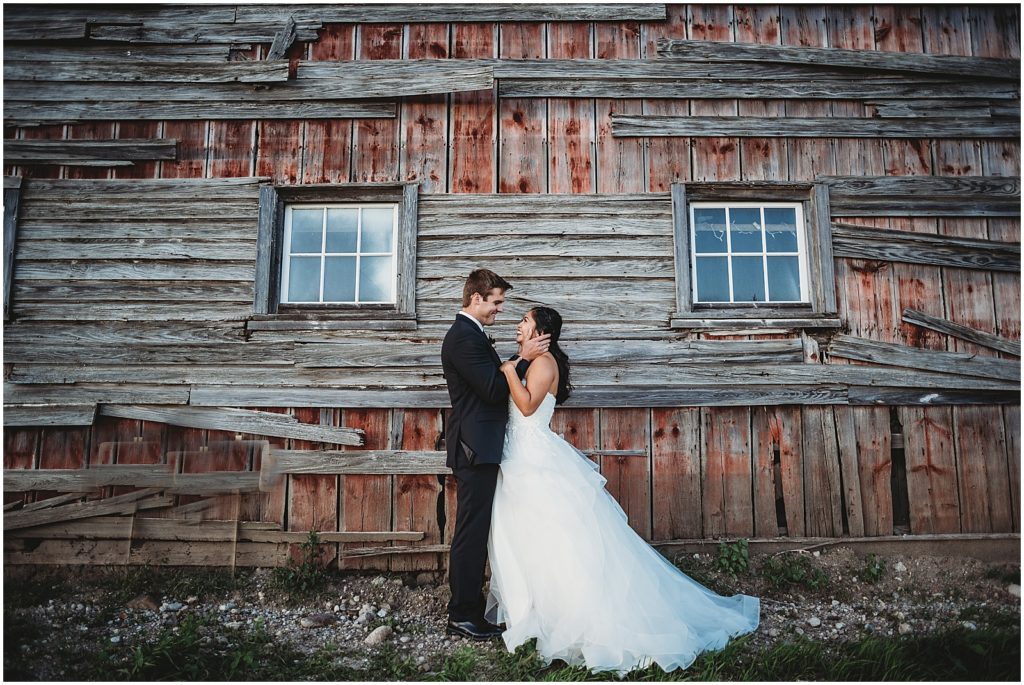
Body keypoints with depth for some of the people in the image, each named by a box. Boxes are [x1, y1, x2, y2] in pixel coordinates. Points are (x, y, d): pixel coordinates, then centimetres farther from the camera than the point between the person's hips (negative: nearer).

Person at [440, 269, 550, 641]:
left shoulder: (469, 334, 19)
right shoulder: (464, 337, -16)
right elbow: (494, 390, -19)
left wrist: (518, 359, 9)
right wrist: (523, 359, -12)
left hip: (478, 447, 11)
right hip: (476, 447, -11)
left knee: (475, 531, 16)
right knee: (471, 532, -3)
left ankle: (469, 608, 26)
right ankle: (462, 616, 8)